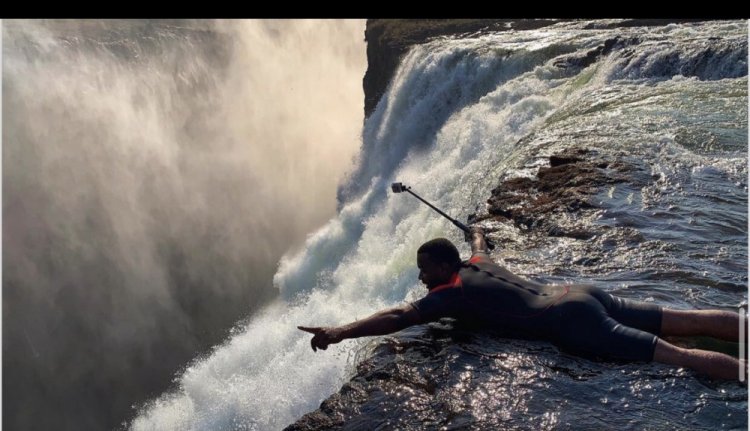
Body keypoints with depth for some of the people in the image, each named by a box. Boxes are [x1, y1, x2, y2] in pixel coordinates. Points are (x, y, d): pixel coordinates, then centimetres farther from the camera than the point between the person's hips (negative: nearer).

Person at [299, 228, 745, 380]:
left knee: (681, 356, -11)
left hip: (573, 323, -9)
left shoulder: (451, 292, -8)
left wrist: (341, 331, -19)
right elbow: (480, 248, 41)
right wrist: (477, 232, 64)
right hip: (582, 295, 9)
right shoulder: (477, 265, 16)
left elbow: (401, 316, -19)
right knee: (688, 321, 10)